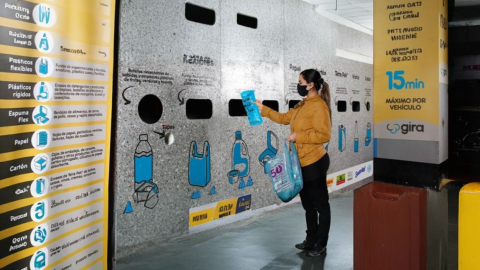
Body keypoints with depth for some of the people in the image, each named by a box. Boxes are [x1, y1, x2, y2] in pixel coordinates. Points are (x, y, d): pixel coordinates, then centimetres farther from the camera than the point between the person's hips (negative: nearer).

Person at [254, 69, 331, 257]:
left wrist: (298, 136, -20)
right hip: (302, 163, 10)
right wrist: (263, 109, 22)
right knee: (308, 204, 19)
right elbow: (285, 118, 21)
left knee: (320, 205, 5)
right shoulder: (302, 104, 11)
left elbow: (324, 135, -23)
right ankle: (311, 240, 33)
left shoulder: (319, 106, -17)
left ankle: (321, 245, 17)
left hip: (314, 163, -10)